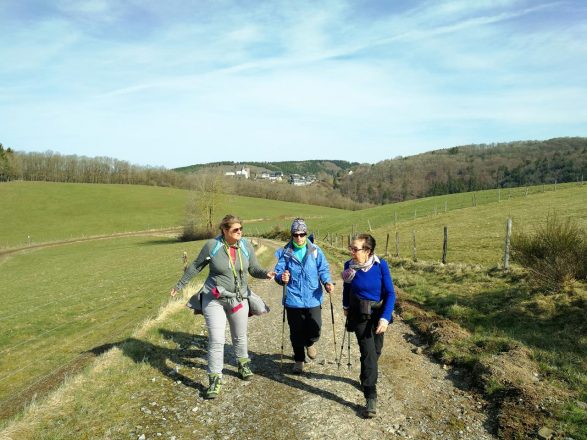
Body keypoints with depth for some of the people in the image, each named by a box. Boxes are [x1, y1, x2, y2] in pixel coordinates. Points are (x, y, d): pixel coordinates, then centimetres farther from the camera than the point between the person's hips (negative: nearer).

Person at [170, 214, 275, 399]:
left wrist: (266, 273, -20)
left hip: (239, 299, 3)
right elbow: (195, 267, 0)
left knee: (240, 337, 18)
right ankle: (215, 380, 7)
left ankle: (243, 364, 43)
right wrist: (180, 285, 9)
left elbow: (254, 269, 2)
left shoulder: (246, 246, -5)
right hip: (214, 299, -3)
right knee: (216, 340, -6)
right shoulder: (212, 245, -12)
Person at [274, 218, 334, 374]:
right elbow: (278, 272, -2)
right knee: (296, 333, 10)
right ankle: (299, 359, 33)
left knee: (315, 330, 1)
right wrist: (282, 277, -25)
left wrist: (327, 282, -17)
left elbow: (323, 269, 2)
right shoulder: (284, 252, -1)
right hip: (293, 300, 0)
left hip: (313, 298, 0)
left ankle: (310, 343, 38)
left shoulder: (315, 251, 0)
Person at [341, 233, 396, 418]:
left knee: (375, 351, 16)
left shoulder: (380, 265, -19)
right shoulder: (349, 266, -14)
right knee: (368, 353, -9)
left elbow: (390, 293, -15)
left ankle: (367, 378, 43)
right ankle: (371, 398, -4)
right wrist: (346, 306, 15)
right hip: (360, 316, -1)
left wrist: (385, 318, -22)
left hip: (378, 314, 1)